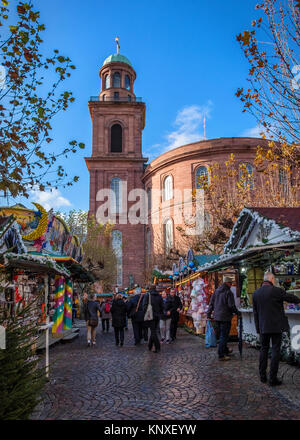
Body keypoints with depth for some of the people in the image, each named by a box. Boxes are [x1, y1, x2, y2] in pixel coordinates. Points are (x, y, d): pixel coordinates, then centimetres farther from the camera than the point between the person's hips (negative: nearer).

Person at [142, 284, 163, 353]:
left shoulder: (147, 295, -8)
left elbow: (144, 305, -12)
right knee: (154, 330, 15)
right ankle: (150, 346, 25)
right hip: (157, 316, 4)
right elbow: (161, 306, 8)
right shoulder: (159, 296, 5)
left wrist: (145, 314, -3)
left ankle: (157, 347, -7)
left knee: (153, 331, -2)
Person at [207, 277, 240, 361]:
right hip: (225, 317, -7)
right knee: (224, 336, -1)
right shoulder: (228, 292, -12)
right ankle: (221, 355, 1)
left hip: (216, 317, 7)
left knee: (221, 335, 20)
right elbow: (231, 306, -16)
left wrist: (208, 314, 13)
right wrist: (237, 312, 0)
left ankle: (225, 350, 35)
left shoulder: (216, 291, 9)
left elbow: (211, 304, 9)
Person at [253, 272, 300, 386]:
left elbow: (255, 313, 8)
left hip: (263, 327, 5)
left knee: (264, 349, 14)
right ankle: (273, 378, 5)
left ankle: (262, 376, 19)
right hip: (276, 326, -4)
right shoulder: (276, 291, -13)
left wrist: (258, 328, 15)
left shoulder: (255, 294, 3)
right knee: (275, 350, 3)